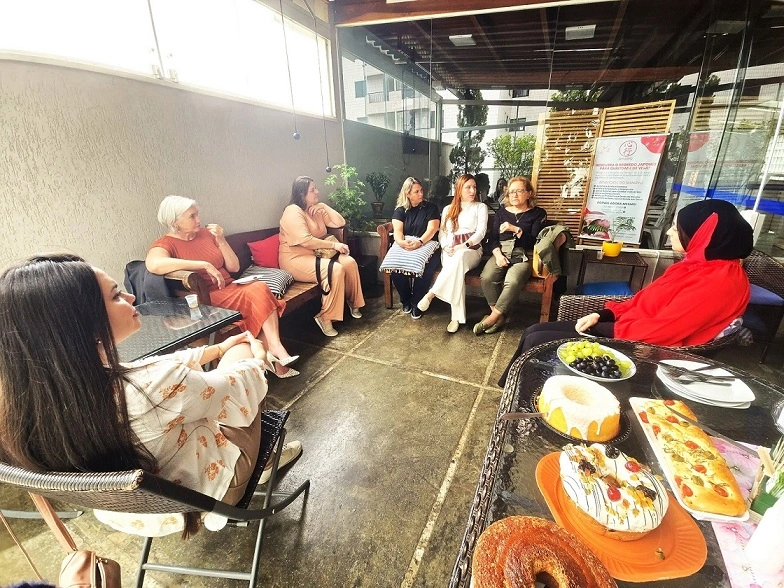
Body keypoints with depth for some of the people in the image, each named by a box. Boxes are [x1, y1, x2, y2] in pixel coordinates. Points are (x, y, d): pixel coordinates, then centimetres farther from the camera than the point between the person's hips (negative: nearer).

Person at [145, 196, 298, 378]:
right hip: (207, 300, -5)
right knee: (258, 295, -28)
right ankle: (275, 357, -24)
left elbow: (234, 267, 11)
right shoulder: (165, 244, -4)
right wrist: (204, 265, -29)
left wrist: (221, 241, -4)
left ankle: (275, 346, -30)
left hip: (230, 288, 6)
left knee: (260, 289, -26)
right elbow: (153, 264, -30)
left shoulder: (206, 233, 12)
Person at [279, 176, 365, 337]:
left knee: (349, 262, -12)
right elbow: (305, 241, -25)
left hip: (317, 254, 8)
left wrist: (324, 207, -2)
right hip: (296, 259, -8)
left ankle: (353, 302, 8)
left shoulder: (317, 209, 13)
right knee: (336, 270, -30)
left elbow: (340, 223, 10)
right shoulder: (293, 212, -13)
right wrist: (333, 245, -20)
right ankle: (325, 317, -21)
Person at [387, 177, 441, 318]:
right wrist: (401, 242, -30)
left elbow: (432, 229, -9)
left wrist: (419, 242, -29)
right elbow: (397, 230, -6)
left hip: (426, 247, -1)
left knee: (425, 269, -34)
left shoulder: (431, 207, 5)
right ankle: (406, 300, -2)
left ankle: (416, 303, -10)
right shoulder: (400, 210, 9)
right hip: (403, 248, 2)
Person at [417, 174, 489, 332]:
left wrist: (464, 246, -19)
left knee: (459, 258, -41)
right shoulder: (448, 209, 22)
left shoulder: (480, 207, 13)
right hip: (450, 251, 2)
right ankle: (457, 317, -38)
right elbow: (442, 233, 15)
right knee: (456, 270, -37)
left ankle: (430, 294, -39)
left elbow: (481, 231, -2)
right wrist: (446, 247, -8)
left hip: (472, 249, -1)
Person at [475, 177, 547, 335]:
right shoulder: (502, 211, 16)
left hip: (523, 255, -2)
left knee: (513, 282, -35)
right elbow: (493, 237, 8)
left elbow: (535, 241, -4)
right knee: (487, 277, -30)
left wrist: (516, 229, -17)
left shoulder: (538, 213, 7)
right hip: (501, 252, 3)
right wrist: (498, 255, -11)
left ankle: (493, 316, -20)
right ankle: (499, 315, -15)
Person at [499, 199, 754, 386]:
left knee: (537, 341, -11)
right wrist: (603, 315, 1)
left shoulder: (722, 280, -20)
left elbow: (658, 331, -24)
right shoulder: (697, 264, 11)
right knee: (534, 331, 5)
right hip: (624, 329, 10)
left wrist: (597, 327, -13)